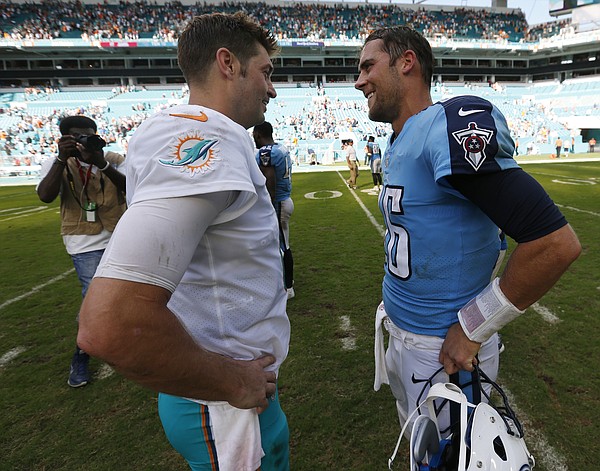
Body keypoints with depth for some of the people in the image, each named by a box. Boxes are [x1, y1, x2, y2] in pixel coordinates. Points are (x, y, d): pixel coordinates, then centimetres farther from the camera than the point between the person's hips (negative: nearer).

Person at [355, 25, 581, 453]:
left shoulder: (450, 129, -23)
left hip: (446, 350, -8)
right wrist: (396, 306, 10)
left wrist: (471, 329, -18)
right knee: (417, 442, 28)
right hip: (400, 333, 8)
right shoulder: (398, 145, 6)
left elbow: (556, 243, -26)